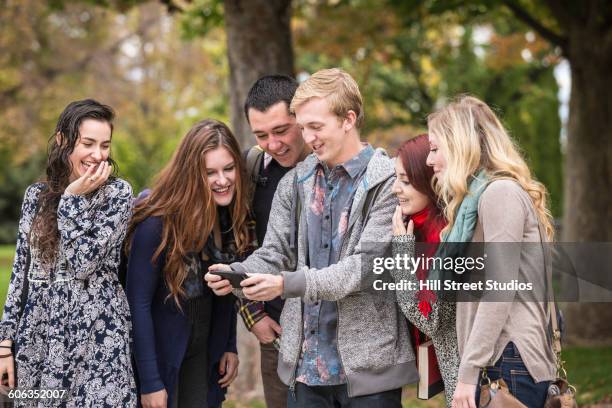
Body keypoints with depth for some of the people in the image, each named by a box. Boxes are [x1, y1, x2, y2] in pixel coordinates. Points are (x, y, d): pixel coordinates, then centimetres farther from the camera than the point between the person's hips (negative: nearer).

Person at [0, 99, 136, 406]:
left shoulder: (117, 192, -4)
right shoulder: (36, 195, 8)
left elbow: (82, 262, -14)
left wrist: (72, 199, -11)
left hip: (96, 338, -4)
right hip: (37, 339, 4)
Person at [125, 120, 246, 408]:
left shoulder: (231, 216, -4)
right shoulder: (157, 222, -22)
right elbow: (138, 303, -20)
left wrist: (230, 347, 4)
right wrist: (150, 382, -20)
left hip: (203, 353, 5)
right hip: (160, 354, -5)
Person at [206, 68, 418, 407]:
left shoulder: (387, 182, -7)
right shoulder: (295, 183, 10)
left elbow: (368, 265, -16)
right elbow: (275, 253, 7)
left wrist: (287, 284, -23)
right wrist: (236, 274, -15)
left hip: (366, 364, -5)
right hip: (304, 364, 5)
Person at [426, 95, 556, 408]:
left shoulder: (500, 193, -9)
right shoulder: (478, 197, 21)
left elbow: (499, 292, -17)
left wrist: (469, 370, -18)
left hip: (509, 364, -9)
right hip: (498, 362, 9)